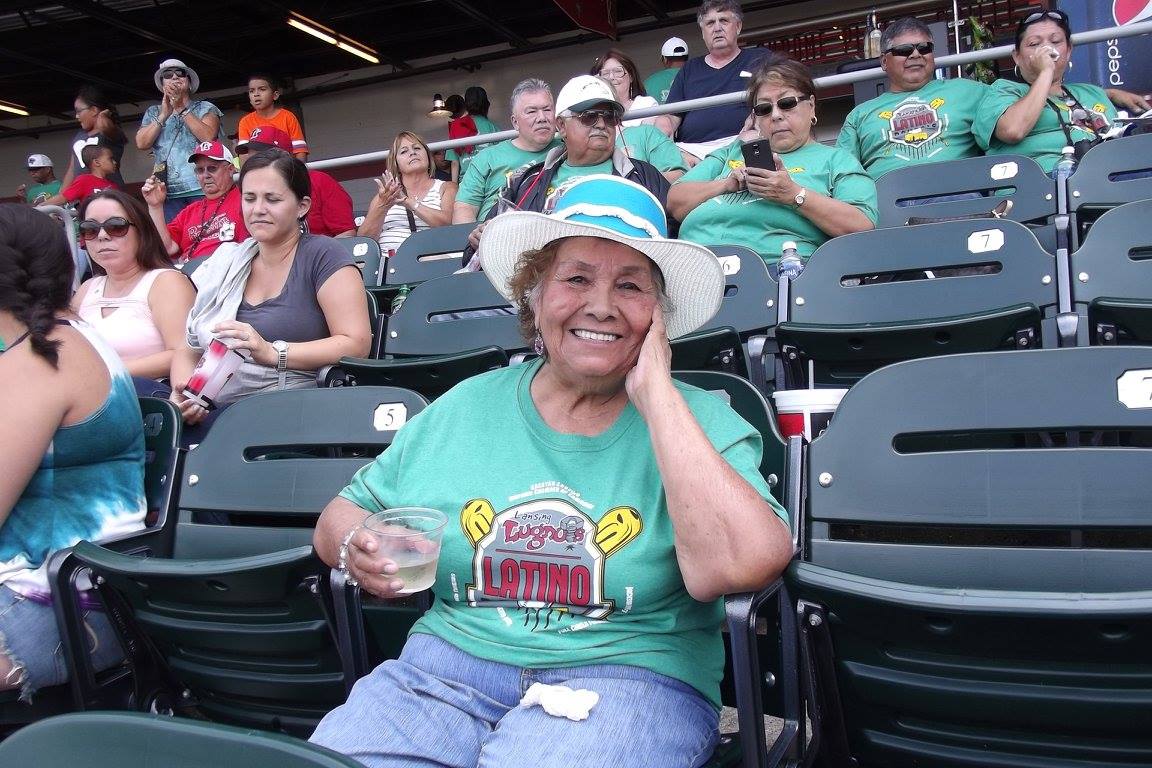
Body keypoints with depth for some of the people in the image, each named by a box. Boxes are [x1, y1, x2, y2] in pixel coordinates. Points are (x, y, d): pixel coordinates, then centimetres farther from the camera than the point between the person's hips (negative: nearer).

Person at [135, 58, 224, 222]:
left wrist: (182, 109, -6)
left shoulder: (206, 108, 12)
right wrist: (164, 115, -1)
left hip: (202, 189, -2)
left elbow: (208, 137, -8)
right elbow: (142, 144, 4)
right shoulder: (153, 113, 19)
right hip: (169, 192, 2)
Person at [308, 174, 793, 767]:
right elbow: (341, 515, 18)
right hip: (451, 659, 3)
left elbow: (743, 564, -19)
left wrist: (656, 395, -13)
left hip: (628, 677, -2)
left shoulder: (700, 421, 1)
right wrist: (356, 547, -7)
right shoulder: (464, 407, 10)